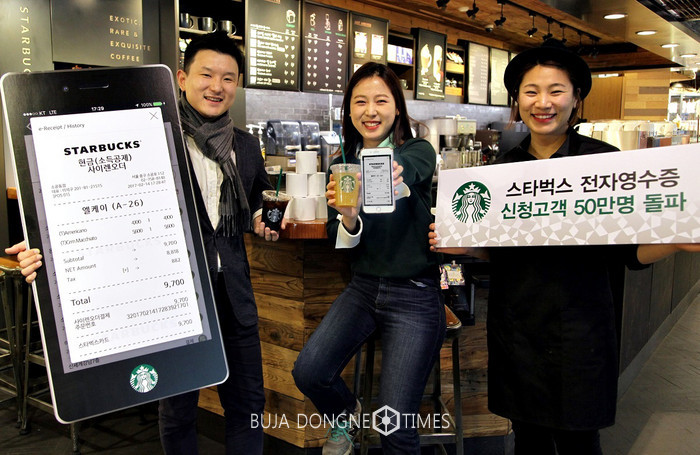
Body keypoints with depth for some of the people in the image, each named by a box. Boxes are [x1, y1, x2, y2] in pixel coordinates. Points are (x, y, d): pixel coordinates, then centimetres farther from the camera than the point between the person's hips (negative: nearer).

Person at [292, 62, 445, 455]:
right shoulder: (343, 166, 4)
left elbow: (405, 170, -33)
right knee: (308, 372, -12)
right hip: (363, 288, 4)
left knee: (395, 423, -8)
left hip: (414, 295, -4)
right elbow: (340, 243, 2)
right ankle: (347, 415, 22)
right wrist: (347, 216, -22)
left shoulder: (419, 152, -8)